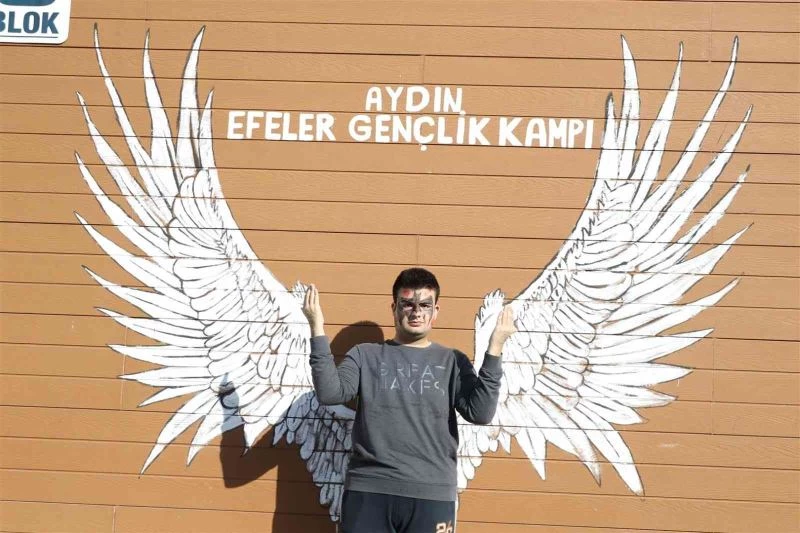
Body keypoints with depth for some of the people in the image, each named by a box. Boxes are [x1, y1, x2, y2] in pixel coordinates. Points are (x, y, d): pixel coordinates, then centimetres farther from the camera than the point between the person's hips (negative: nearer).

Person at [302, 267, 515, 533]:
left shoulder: (452, 361, 9)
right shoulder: (365, 355, 9)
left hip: (431, 494, 0)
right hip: (368, 490, 0)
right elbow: (330, 393, -6)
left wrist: (494, 349, -11)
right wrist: (318, 330, -13)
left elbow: (480, 412, -4)